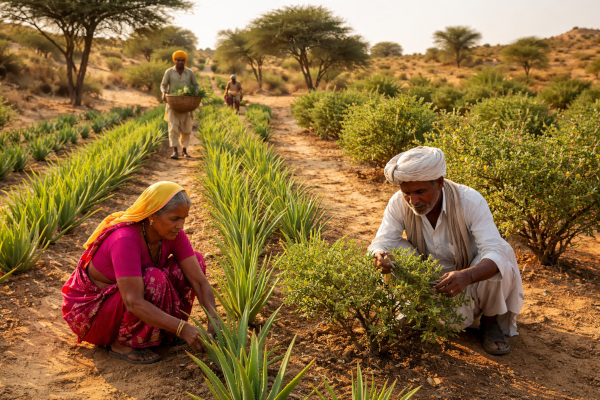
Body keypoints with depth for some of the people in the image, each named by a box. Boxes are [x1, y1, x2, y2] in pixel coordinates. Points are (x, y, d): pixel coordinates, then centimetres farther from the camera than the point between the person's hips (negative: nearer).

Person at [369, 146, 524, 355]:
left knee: (503, 252, -32)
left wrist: (466, 276, -58)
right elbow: (381, 243, -22)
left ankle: (491, 321, -4)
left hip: (474, 277, -1)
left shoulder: (470, 201, -27)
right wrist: (380, 257, -48)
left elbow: (495, 252, -37)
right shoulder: (399, 203, -18)